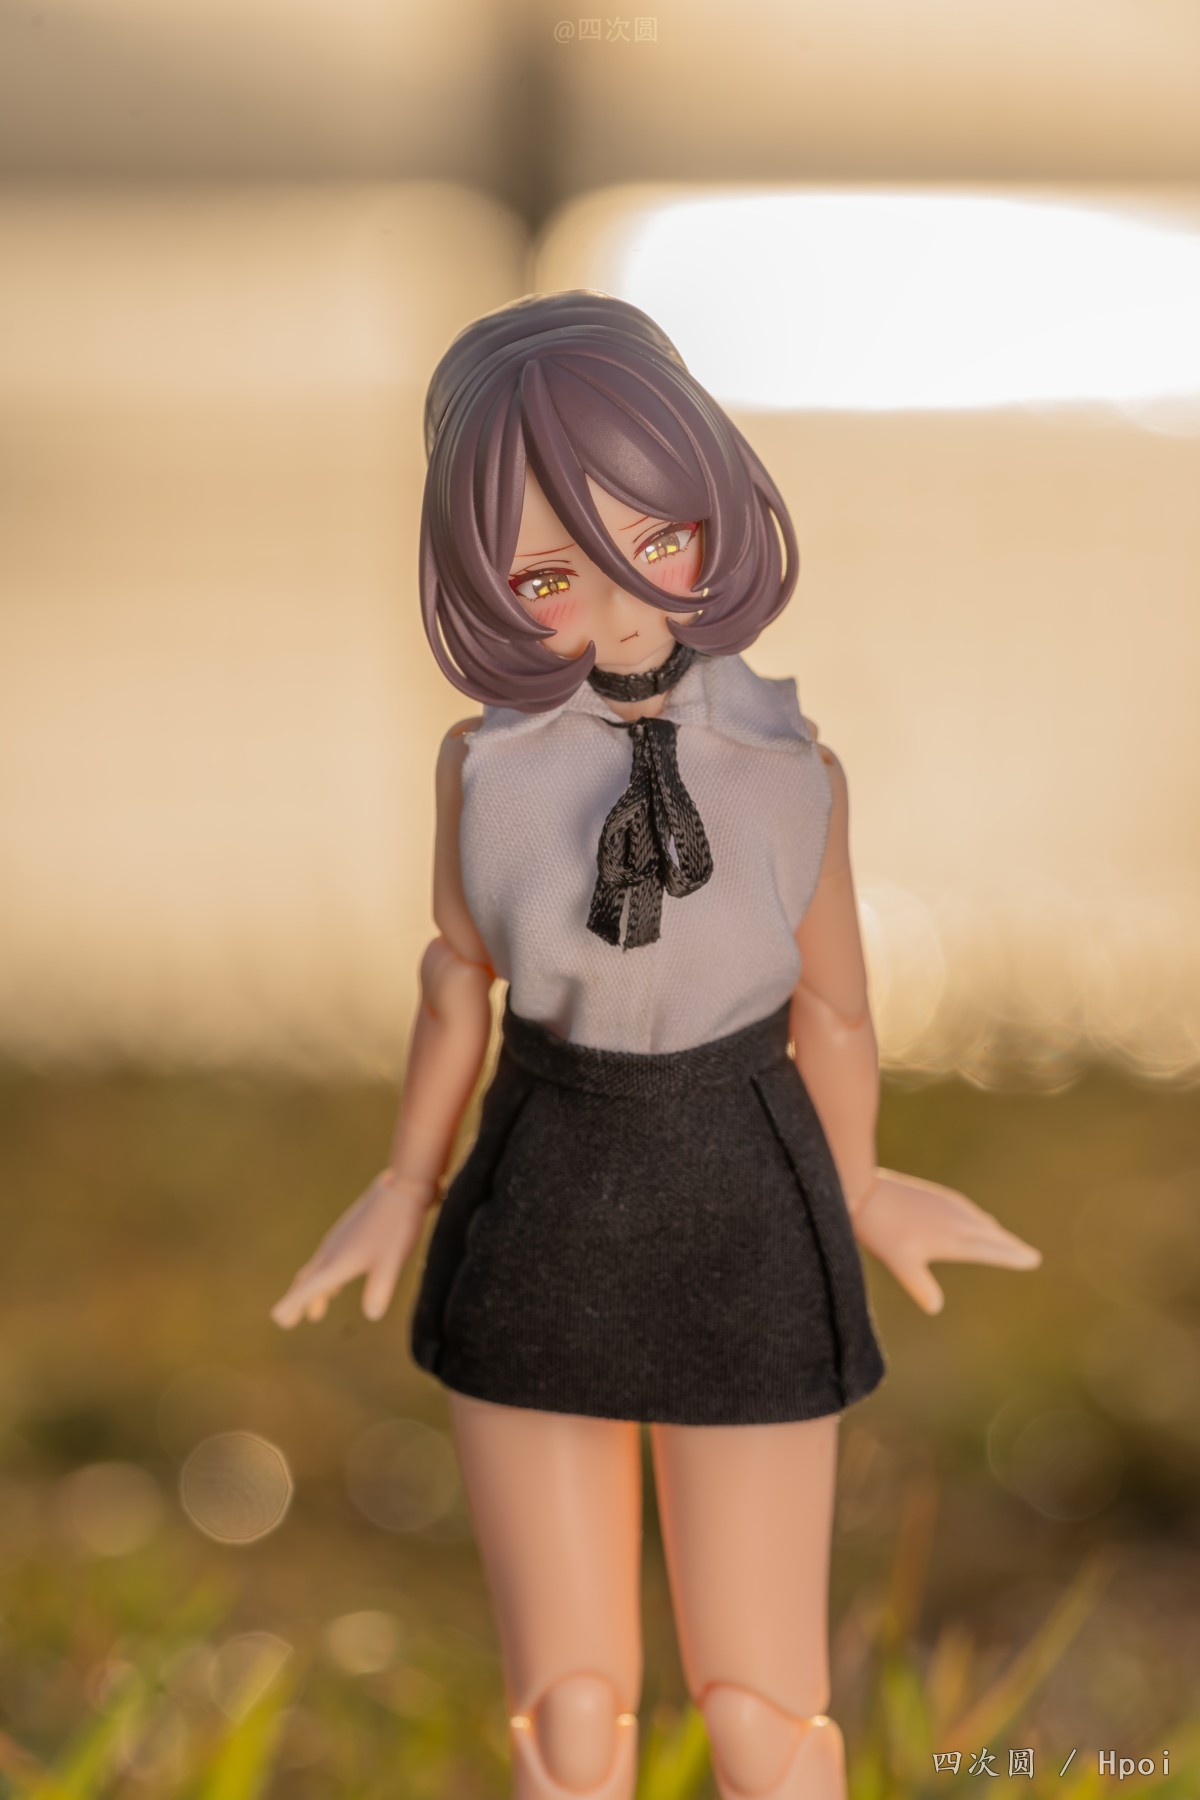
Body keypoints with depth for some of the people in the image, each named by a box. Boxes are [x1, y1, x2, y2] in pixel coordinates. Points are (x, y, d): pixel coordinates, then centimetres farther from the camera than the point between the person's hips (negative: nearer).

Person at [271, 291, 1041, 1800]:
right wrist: (406, 1184, 18)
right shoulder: (482, 762, -12)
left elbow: (833, 1015, 2)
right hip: (539, 1238, 1)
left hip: (743, 1241, -1)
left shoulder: (793, 772, -14)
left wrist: (858, 1194, 17)